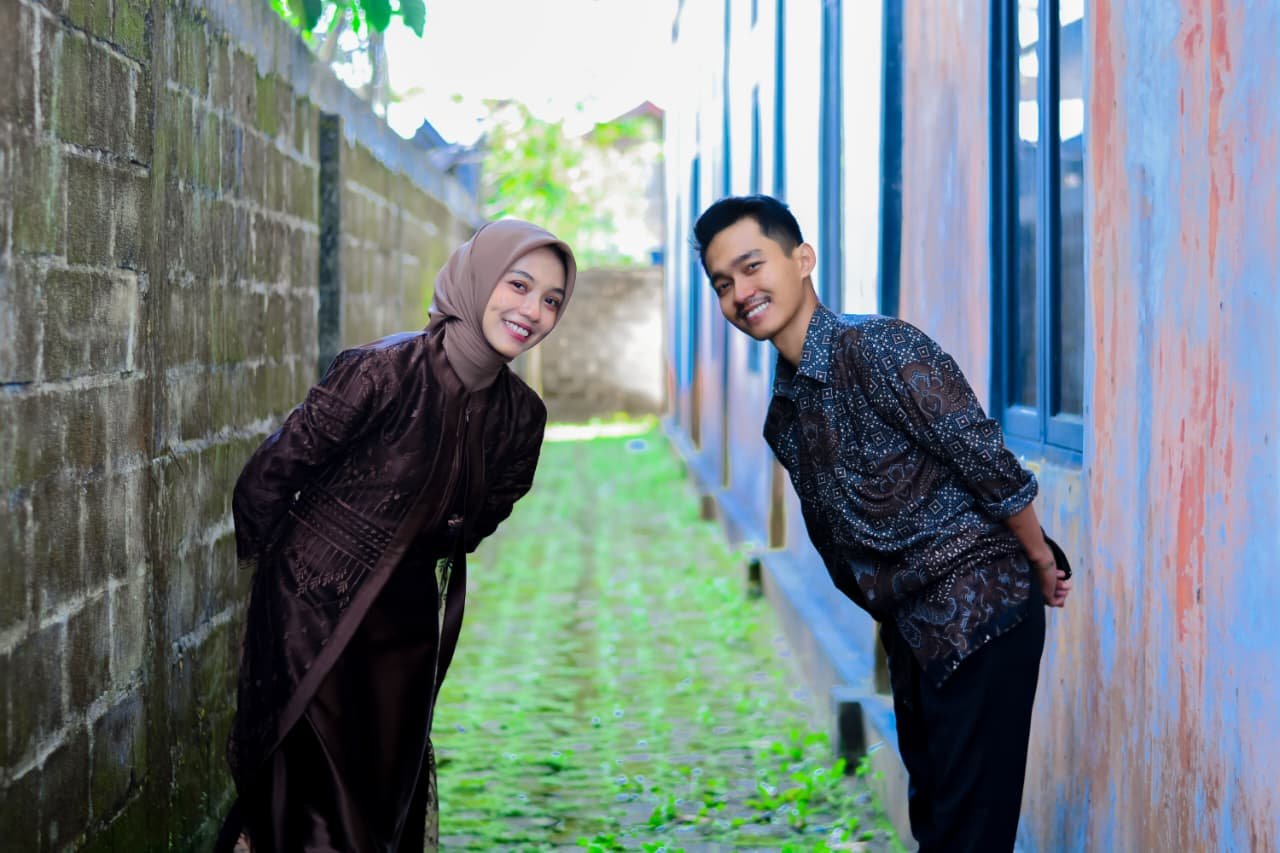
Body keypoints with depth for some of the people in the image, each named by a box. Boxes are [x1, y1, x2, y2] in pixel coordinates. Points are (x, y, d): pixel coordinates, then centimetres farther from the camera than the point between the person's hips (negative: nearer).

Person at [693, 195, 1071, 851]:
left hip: (982, 615, -8)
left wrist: (1042, 569, -7)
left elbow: (992, 467, -15)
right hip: (910, 637, 8)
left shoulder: (880, 348, -15)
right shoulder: (784, 416, 11)